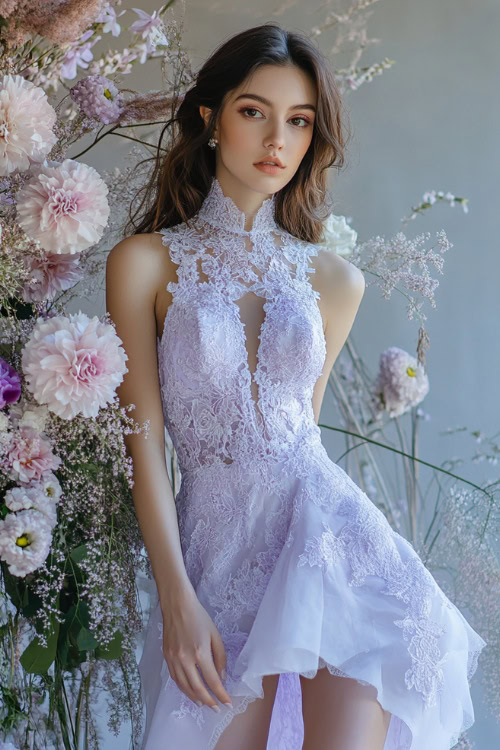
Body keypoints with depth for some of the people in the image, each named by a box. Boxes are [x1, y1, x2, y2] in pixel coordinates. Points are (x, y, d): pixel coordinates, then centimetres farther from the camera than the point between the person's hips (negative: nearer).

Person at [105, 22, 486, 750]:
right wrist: (176, 600, -10)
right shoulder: (146, 262, 0)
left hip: (326, 525, 2)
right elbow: (143, 440, -5)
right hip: (214, 547, -1)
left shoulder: (337, 280, 9)